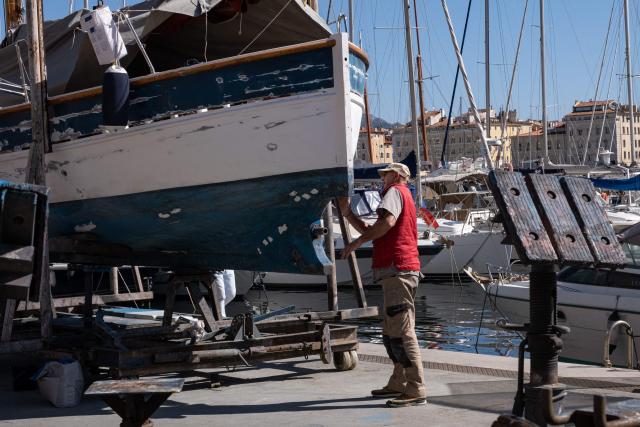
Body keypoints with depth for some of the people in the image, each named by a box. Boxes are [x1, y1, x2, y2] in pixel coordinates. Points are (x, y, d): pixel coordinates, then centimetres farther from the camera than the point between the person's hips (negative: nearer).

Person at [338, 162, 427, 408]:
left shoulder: (395, 191, 0)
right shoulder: (404, 197, 30)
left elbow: (387, 221, -21)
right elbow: (372, 232, 26)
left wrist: (356, 243, -16)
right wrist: (347, 214, 22)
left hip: (397, 270, -11)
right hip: (400, 270, 11)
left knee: (401, 332, -13)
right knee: (390, 332, 16)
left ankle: (416, 390, -15)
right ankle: (399, 383, 22)